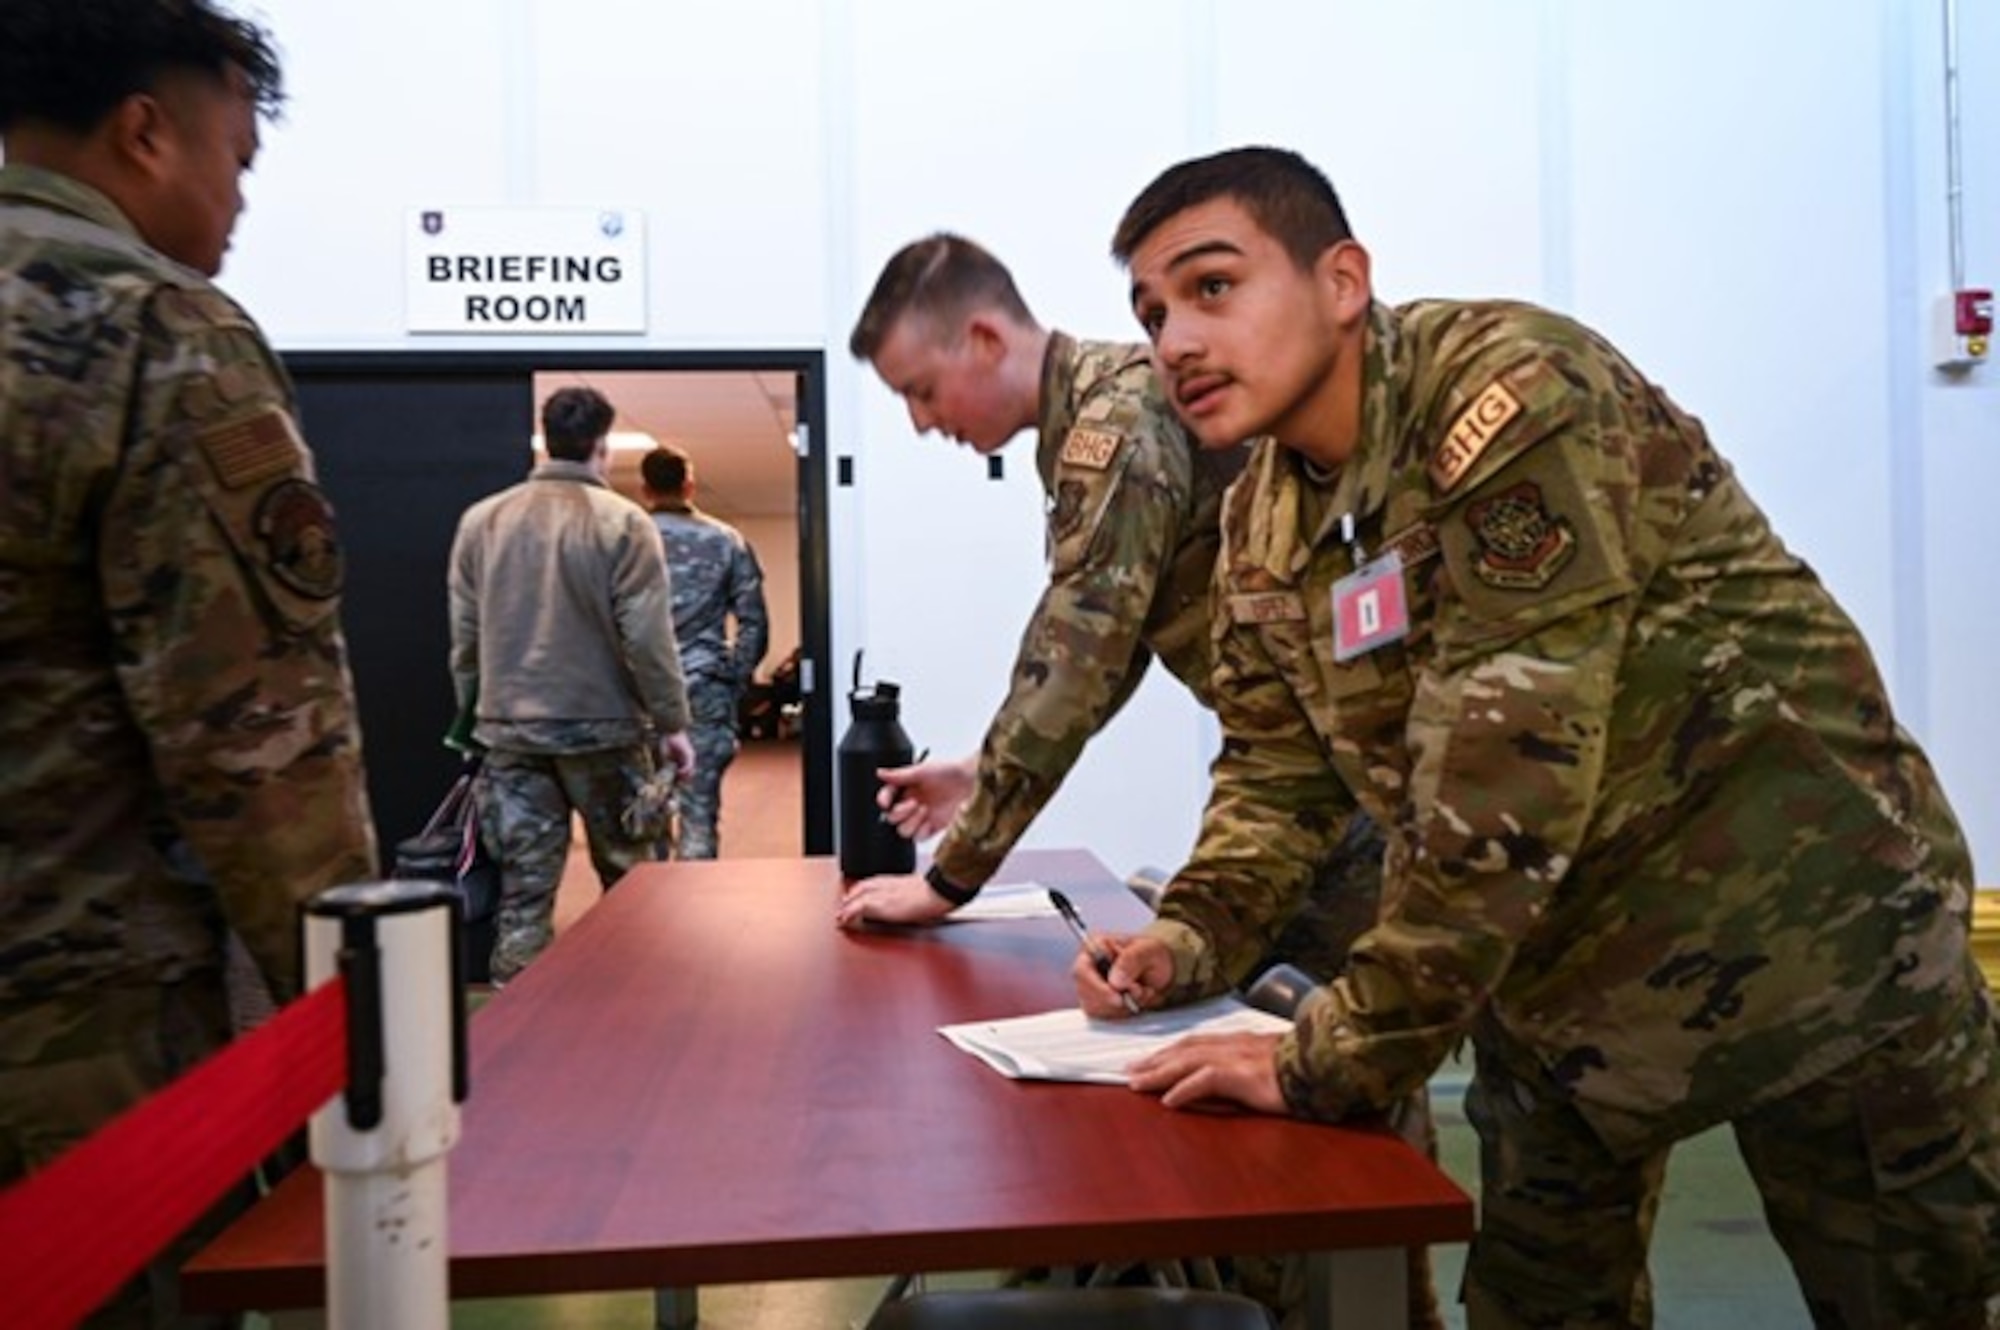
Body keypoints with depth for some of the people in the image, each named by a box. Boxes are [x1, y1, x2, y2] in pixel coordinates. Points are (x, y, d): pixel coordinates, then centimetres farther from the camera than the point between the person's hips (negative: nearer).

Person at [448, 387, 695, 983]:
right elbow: (648, 637, -11)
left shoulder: (480, 520, 5)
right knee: (632, 883, 11)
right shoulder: (623, 521, -9)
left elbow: (465, 636, 8)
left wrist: (477, 714, 18)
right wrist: (672, 723, -3)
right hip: (603, 729, -3)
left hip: (509, 731, 4)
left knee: (523, 888, 6)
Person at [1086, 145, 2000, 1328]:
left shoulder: (1513, 400, -26)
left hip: (1801, 925, -6)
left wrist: (1334, 1059, -27)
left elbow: (1501, 783, -32)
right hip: (1557, 966, 7)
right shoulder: (1264, 522, -2)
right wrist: (1193, 935, -11)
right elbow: (1279, 762, 6)